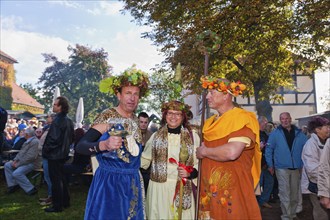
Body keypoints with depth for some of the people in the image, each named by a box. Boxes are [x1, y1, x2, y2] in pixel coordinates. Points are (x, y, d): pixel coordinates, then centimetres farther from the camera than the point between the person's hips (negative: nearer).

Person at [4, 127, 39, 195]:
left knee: (16, 173, -27)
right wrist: (15, 160, 2)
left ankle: (31, 189, -15)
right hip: (22, 161, 11)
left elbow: (30, 157, -26)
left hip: (31, 163, -11)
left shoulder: (35, 142, -21)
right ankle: (13, 184, 10)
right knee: (7, 165, 9)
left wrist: (18, 164, -20)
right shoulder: (28, 141, 13)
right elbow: (21, 151, 18)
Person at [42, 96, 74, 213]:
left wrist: (45, 150, -10)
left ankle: (57, 206, 13)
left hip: (55, 155, -9)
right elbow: (71, 138, 14)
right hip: (63, 154, 9)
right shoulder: (68, 121, 7)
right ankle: (65, 201, 29)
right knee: (62, 178, 19)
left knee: (56, 181, 2)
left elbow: (53, 139, -24)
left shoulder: (57, 120, -21)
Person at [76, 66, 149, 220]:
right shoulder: (107, 116, -15)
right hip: (110, 182, -6)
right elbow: (80, 146, -23)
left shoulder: (135, 120, 4)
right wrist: (104, 145, -39)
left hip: (133, 183, 6)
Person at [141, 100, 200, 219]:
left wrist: (190, 173, -14)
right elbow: (144, 160, 9)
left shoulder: (193, 136, -1)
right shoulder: (156, 136, 4)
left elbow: (200, 162, 2)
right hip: (158, 187, 1)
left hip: (182, 188, -1)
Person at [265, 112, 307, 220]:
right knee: (285, 193, -2)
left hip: (296, 167, 4)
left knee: (295, 192, 14)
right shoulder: (275, 133, -3)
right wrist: (270, 165, -4)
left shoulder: (299, 133, 6)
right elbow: (269, 149, -2)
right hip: (282, 167, -3)